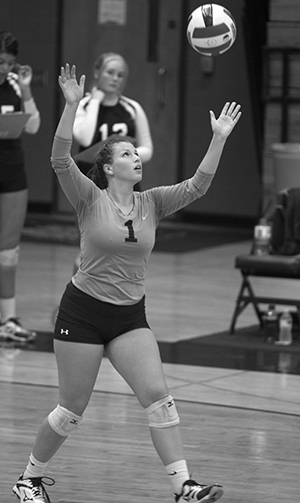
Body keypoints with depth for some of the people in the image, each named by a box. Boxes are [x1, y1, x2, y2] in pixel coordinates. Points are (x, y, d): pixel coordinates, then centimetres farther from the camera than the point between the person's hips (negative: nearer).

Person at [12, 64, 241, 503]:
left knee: (158, 396, -10)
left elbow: (196, 185, -4)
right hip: (83, 313, -4)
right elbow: (60, 159, -23)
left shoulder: (151, 203, 4)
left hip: (130, 317, 4)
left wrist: (219, 139, -14)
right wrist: (72, 105, -32)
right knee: (72, 410, 2)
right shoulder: (91, 199, -8)